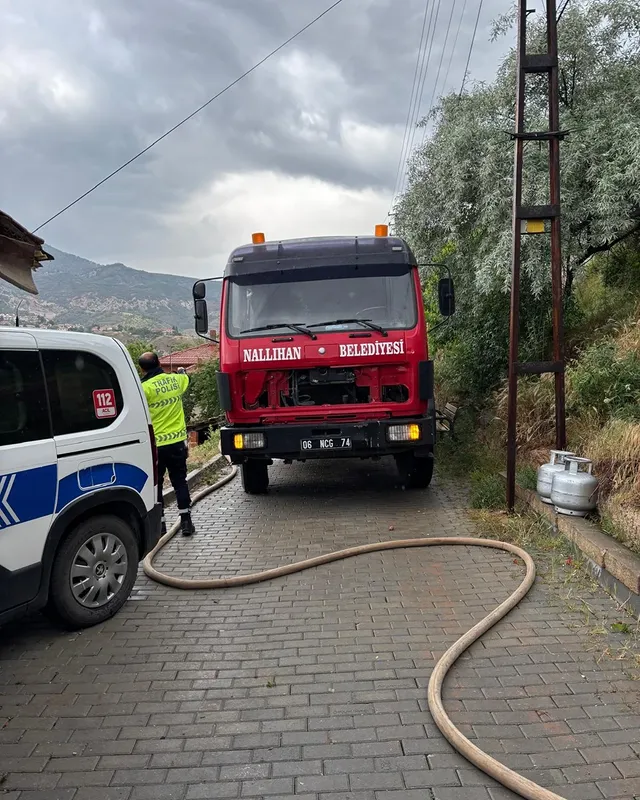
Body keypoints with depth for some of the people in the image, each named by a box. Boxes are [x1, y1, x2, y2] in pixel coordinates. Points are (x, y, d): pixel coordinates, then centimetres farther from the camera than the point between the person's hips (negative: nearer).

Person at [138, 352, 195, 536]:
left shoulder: (145, 388, -15)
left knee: (155, 484, 9)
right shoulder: (175, 380, 2)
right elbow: (186, 379, 26)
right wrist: (182, 372, 46)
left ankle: (159, 523, 13)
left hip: (155, 444, -4)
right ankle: (186, 522, 10)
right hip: (178, 441, 4)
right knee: (180, 481, 12)